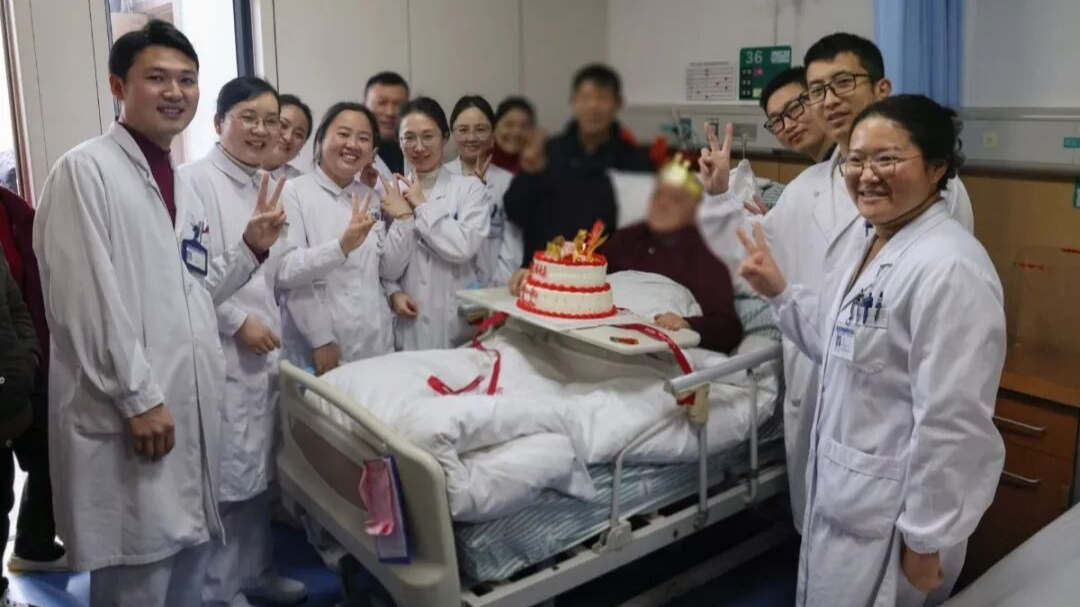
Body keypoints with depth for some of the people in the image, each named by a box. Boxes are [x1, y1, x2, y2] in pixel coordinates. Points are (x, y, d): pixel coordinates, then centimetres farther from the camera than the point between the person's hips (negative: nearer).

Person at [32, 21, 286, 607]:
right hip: (126, 416, -8)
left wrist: (250, 248, 6)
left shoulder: (180, 185, 14)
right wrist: (139, 397, -18)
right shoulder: (84, 171, -11)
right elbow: (88, 301, -17)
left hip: (190, 407, 8)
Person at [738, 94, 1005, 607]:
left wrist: (926, 538, -19)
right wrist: (779, 291, 7)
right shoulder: (868, 241, 6)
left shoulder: (947, 268, -25)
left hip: (893, 508, -9)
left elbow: (951, 421, -24)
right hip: (843, 488, 9)